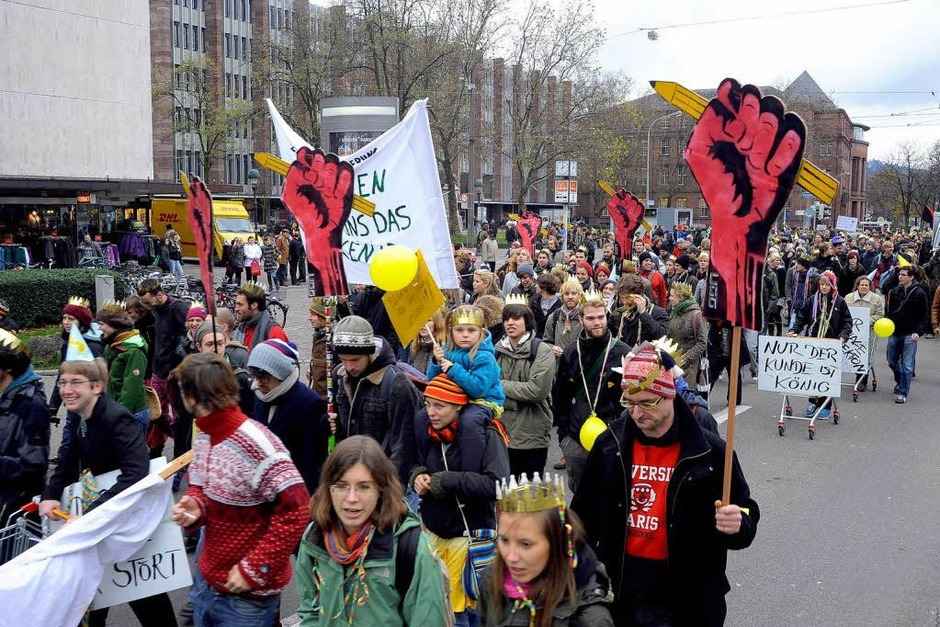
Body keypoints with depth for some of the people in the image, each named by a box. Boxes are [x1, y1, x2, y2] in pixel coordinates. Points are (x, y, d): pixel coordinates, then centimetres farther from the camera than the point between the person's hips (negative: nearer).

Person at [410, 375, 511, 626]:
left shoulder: (484, 433, -16)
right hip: (432, 528, 5)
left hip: (469, 532, -5)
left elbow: (498, 484, -24)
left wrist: (447, 481, -22)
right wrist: (418, 475, -7)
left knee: (461, 606, 3)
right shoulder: (426, 427, 1)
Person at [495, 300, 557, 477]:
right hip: (502, 431, 3)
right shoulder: (497, 350, 6)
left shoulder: (542, 351, -6)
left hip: (532, 435, -3)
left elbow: (538, 390, -18)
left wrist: (500, 385, -12)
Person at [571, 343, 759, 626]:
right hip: (619, 589, 3)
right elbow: (585, 513, 7)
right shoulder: (610, 444, -3)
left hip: (686, 599, -2)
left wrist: (737, 525, -27)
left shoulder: (710, 452, -12)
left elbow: (745, 514, -4)